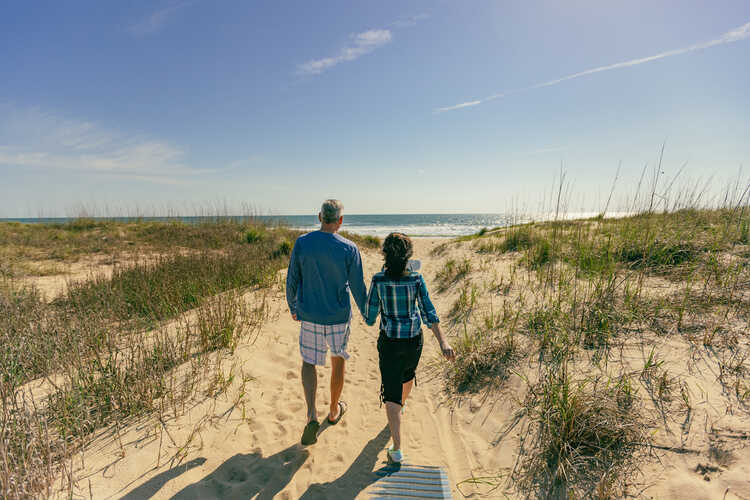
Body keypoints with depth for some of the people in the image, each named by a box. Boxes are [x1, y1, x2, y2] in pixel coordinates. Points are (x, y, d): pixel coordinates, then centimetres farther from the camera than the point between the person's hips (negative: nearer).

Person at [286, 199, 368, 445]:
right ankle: (334, 410, 37)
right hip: (339, 316, -1)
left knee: (309, 362, 18)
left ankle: (311, 415, 3)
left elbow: (292, 281, -2)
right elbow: (358, 288, -9)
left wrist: (293, 307, 15)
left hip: (309, 315, 1)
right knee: (338, 360, 20)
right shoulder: (349, 249, -14)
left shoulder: (301, 243, -9)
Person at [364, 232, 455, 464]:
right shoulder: (416, 279, -12)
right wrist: (443, 342, -20)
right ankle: (401, 405, 60)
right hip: (414, 340, 3)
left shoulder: (378, 280, -16)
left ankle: (397, 450, 2)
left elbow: (369, 318, -11)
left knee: (391, 394, 6)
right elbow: (428, 313, -19)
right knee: (408, 374, 33)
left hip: (389, 342, -3)